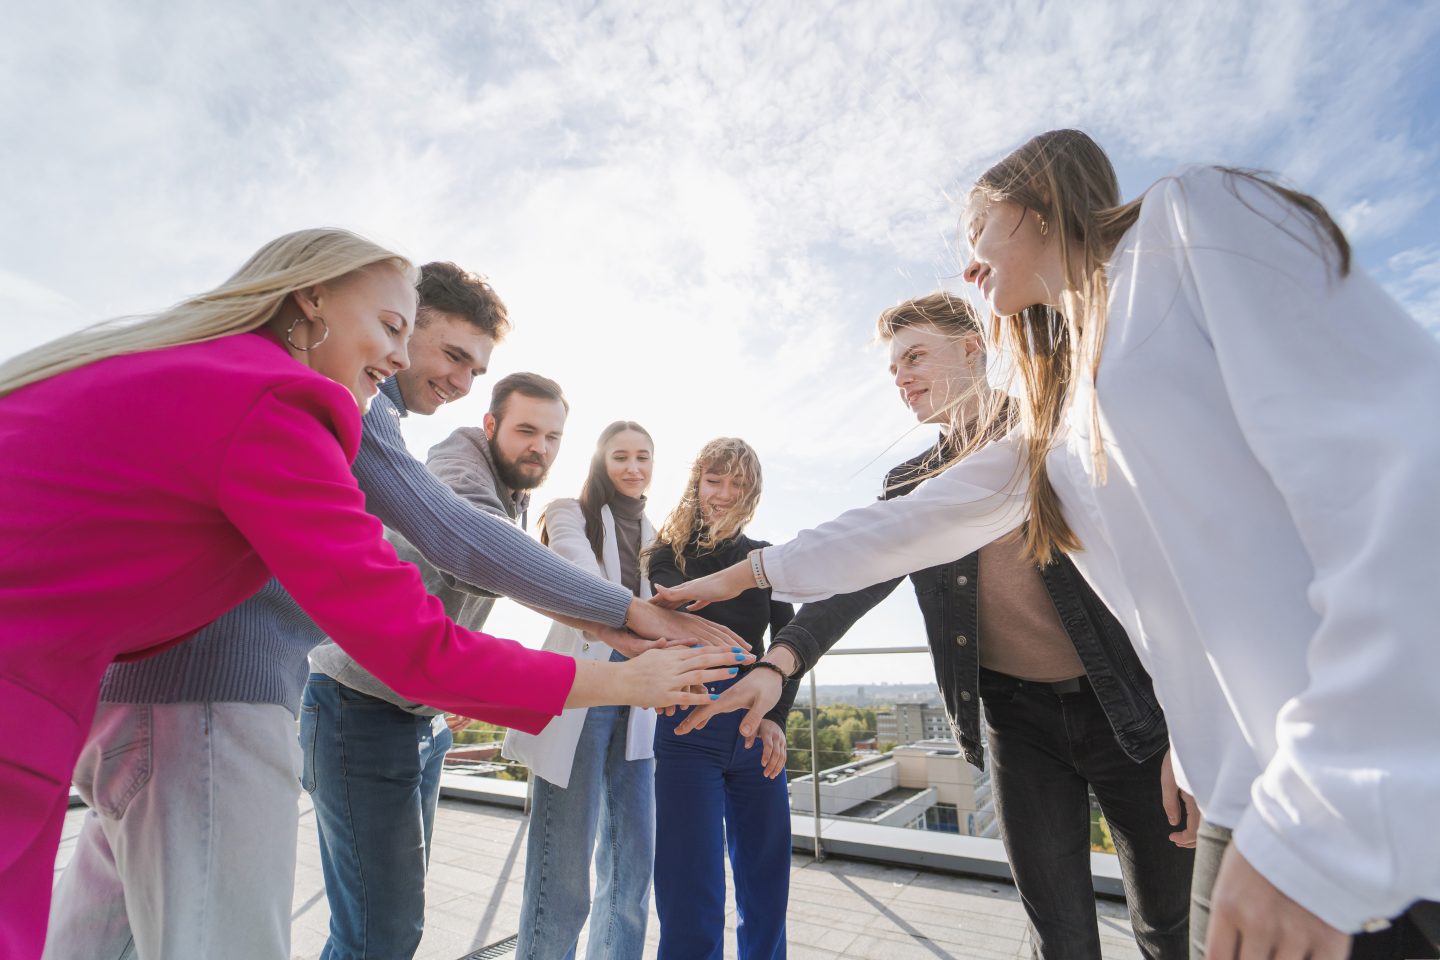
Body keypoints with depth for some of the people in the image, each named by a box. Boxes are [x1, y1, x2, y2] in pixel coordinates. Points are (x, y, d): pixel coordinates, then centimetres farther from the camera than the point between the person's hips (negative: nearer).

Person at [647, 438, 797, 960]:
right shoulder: (666, 554, 3)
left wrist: (775, 714, -11)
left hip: (758, 724, 4)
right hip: (688, 725, -3)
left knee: (767, 883, 14)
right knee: (693, 895, 0)